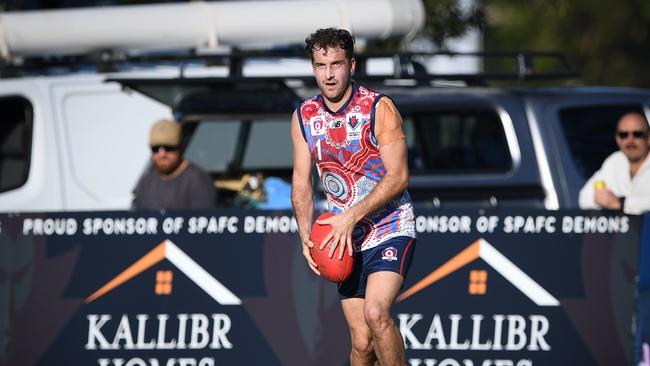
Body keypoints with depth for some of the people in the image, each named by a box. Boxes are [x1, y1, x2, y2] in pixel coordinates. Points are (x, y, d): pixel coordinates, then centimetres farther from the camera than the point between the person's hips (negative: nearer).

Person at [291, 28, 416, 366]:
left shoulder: (378, 108, -12)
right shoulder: (304, 117, 3)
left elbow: (398, 176, -16)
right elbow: (301, 182, 8)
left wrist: (351, 216, -23)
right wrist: (306, 237, -6)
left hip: (390, 228, -5)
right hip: (345, 239, 5)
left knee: (375, 312, -27)